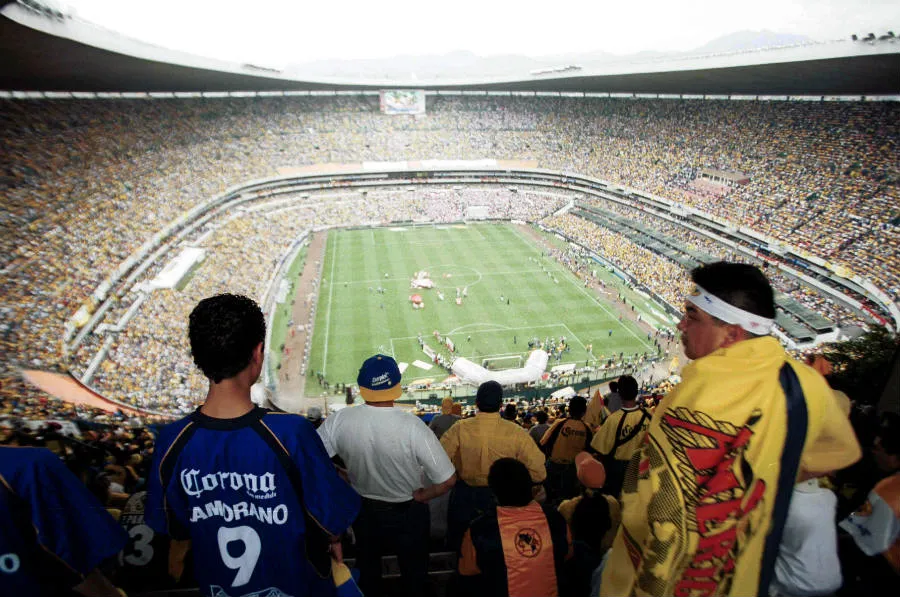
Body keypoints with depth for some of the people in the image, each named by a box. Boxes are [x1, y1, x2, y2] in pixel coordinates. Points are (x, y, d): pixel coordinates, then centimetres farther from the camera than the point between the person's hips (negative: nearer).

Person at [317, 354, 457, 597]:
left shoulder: (340, 420, -25)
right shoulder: (412, 426, -32)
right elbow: (447, 480, -27)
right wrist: (422, 495, -8)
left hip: (363, 510, 2)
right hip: (408, 512, -2)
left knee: (367, 568, 30)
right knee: (414, 571, 25)